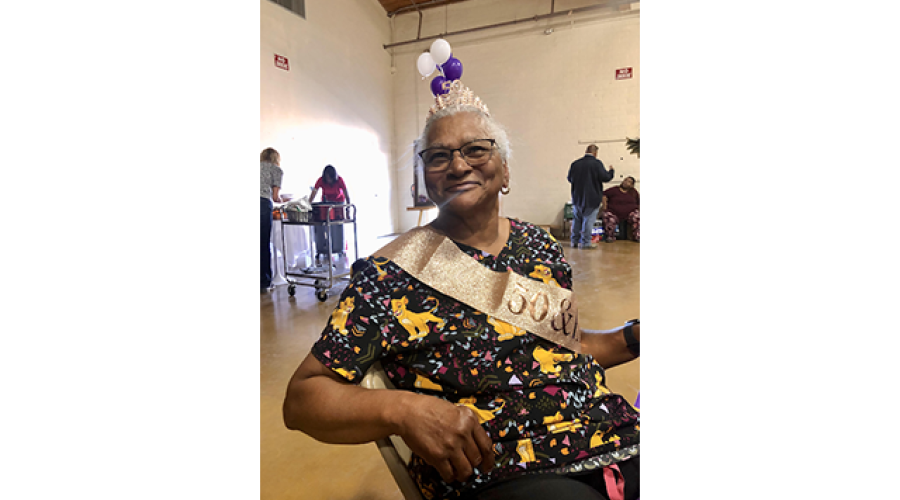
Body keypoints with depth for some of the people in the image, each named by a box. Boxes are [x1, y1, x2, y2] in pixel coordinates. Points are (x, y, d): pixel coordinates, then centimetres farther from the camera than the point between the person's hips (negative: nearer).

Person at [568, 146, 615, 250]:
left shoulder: (575, 163, 4)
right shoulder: (597, 163, -11)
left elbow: (570, 179, 10)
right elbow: (605, 177, -12)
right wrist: (611, 171, 7)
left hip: (577, 197, 5)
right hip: (592, 198, -5)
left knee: (577, 220, 14)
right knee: (588, 220, 0)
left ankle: (575, 241, 17)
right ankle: (586, 242, 0)